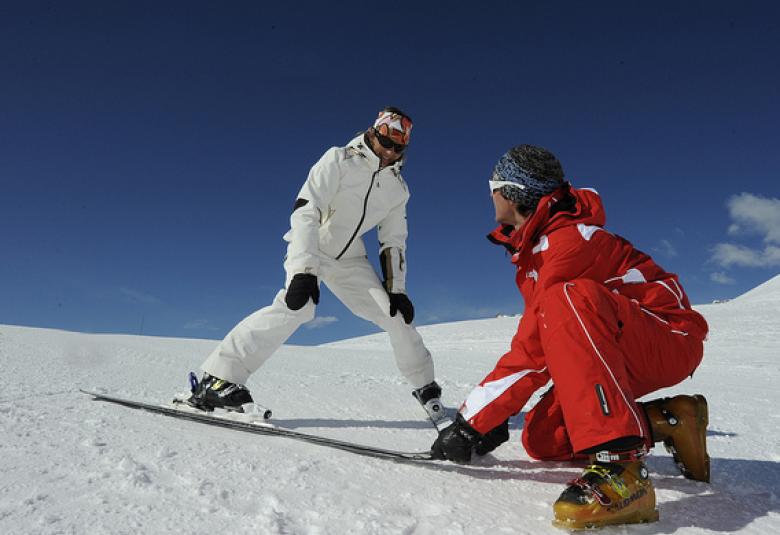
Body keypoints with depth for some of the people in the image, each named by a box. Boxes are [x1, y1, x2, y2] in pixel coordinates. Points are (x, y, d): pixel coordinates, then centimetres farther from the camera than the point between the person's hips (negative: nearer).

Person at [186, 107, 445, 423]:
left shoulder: (398, 188, 3)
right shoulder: (340, 160, -14)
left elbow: (393, 242, 9)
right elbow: (306, 211, -25)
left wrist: (396, 289, 0)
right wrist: (304, 271, -36)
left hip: (350, 258, 5)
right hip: (309, 248, -5)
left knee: (396, 315, -3)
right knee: (300, 305, -33)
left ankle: (424, 386, 18)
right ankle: (219, 378, -32)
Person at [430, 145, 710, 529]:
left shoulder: (570, 238, -21)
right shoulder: (531, 247, 10)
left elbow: (533, 350, -28)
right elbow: (538, 334, 11)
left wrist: (472, 421, -25)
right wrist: (494, 416, 6)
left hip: (670, 338, -9)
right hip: (618, 357, 9)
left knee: (568, 299, -37)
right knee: (540, 439, -3)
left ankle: (618, 463, -41)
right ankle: (666, 422, 3)